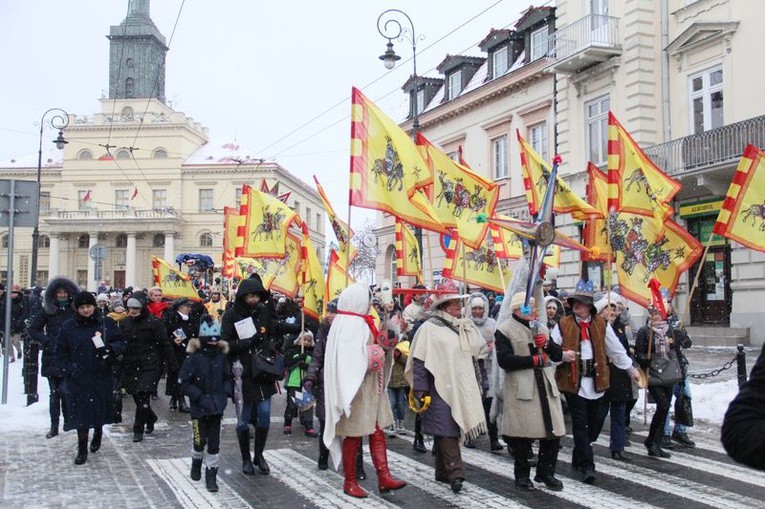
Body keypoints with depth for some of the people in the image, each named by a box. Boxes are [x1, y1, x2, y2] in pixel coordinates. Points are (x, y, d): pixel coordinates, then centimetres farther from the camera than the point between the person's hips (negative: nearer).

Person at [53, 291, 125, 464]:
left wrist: (109, 349, -14)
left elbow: (120, 343, 6)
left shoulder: (106, 324, 1)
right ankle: (82, 449, 10)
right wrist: (69, 370, -8)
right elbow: (60, 354, 4)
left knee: (99, 410, 11)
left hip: (101, 377, 1)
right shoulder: (68, 327, 0)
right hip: (78, 379, -1)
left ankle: (98, 433, 41)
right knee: (81, 413, -2)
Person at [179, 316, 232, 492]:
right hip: (199, 407, -3)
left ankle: (211, 476, 15)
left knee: (214, 443, 4)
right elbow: (183, 382, -12)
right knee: (200, 441, 7)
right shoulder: (194, 357, -12)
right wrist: (201, 398, -17)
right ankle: (196, 464, 37)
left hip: (217, 406, 3)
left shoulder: (221, 355, 0)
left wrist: (225, 393, -3)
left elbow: (227, 377, 14)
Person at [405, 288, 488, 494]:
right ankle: (455, 473, -6)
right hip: (441, 389, -6)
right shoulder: (430, 328, -8)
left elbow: (477, 353, 20)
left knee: (449, 430, 12)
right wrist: (421, 391, -15)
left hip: (463, 389, 6)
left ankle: (443, 471, 21)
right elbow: (419, 361, -10)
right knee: (446, 431, -7)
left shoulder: (467, 326, 12)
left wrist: (477, 386, 16)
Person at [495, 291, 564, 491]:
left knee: (553, 431, 5)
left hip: (546, 386, 6)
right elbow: (504, 360, -15)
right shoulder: (504, 330, -4)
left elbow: (558, 355, 14)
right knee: (522, 434, 1)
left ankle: (546, 473, 21)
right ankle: (522, 476, 16)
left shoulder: (541, 327, 17)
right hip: (521, 390, -6)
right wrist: (534, 360, -13)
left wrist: (547, 343, -7)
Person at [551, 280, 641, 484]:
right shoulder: (563, 325, 0)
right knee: (580, 423, -6)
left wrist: (631, 369, 21)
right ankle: (587, 466, -2)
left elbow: (616, 349, 16)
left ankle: (578, 457, 29)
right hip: (573, 381, -3)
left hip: (596, 381, 3)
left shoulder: (601, 324, 6)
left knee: (596, 421, 9)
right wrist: (563, 355, -18)